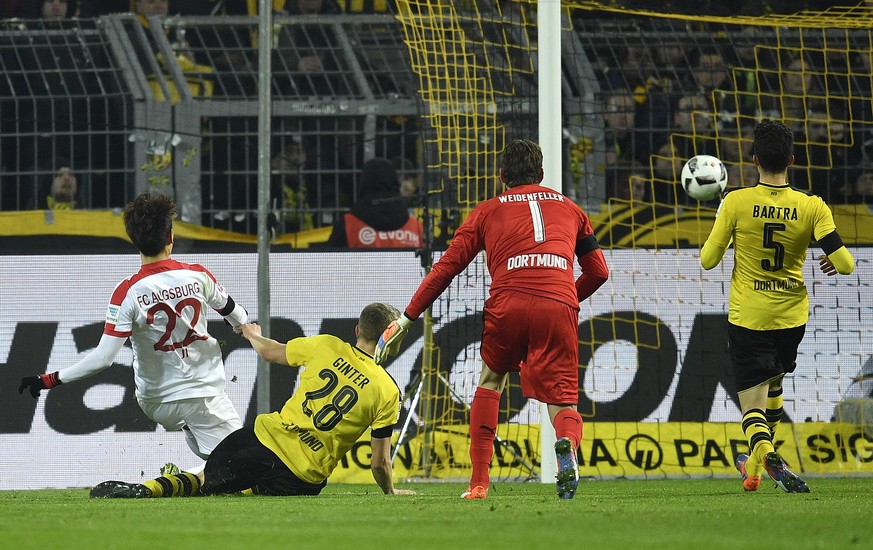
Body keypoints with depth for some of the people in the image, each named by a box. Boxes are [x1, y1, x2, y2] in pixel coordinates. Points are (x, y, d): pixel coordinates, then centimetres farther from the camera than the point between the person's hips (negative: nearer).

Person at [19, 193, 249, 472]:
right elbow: (236, 315, 12)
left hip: (155, 403, 2)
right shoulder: (198, 275, -10)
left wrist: (51, 379, -14)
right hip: (203, 394, -2)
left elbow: (103, 358, -23)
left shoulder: (128, 292, -17)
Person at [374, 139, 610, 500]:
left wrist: (406, 320, 21)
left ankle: (479, 482, 18)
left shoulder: (488, 211, 23)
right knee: (562, 399, 6)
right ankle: (567, 443, -31)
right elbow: (599, 272, 26)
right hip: (559, 307, 0)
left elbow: (446, 267, 17)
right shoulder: (570, 209, 28)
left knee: (491, 381, 24)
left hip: (508, 304, 0)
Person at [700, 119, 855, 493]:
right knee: (773, 381, 29)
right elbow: (845, 263, -13)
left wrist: (718, 232, 14)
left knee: (753, 402, -2)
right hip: (791, 316, 2)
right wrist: (834, 262, 10)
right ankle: (762, 457, 44)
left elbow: (708, 260, -5)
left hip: (747, 318, -2)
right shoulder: (812, 208, -10)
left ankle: (764, 451, -33)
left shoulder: (737, 202, -13)